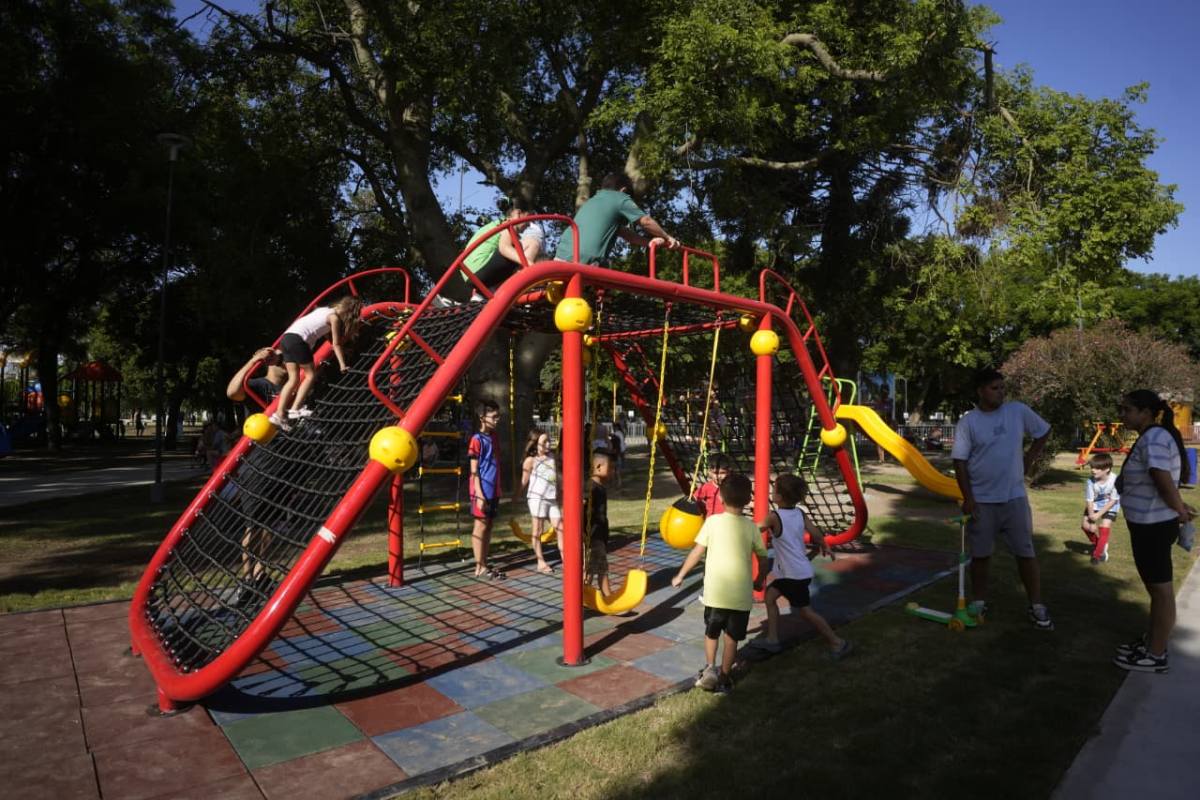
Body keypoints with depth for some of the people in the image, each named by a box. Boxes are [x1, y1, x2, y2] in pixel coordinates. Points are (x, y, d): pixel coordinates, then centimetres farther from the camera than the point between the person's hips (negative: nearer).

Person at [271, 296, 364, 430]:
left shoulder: (326, 310, 24)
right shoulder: (335, 317, 1)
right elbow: (336, 344, 2)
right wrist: (342, 365, 4)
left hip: (287, 337, 8)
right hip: (298, 340, -8)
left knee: (294, 379, 7)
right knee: (310, 375, 0)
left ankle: (279, 414, 1)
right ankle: (294, 409, -9)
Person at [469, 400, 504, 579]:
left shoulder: (495, 436, 11)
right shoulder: (477, 440, -12)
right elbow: (474, 471, -13)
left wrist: (497, 491, 15)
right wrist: (479, 495, -17)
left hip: (493, 490, 8)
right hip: (482, 491, -8)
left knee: (488, 526, 11)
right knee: (481, 526, -1)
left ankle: (484, 564, 18)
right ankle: (480, 567, 5)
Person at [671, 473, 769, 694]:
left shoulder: (713, 522, -6)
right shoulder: (751, 527, -1)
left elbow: (697, 552, -7)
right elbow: (763, 559, 5)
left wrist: (680, 575, 5)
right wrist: (759, 581, 23)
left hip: (715, 592, -1)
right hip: (741, 595, 1)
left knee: (711, 633, 21)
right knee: (731, 638, 14)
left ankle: (709, 668, 7)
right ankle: (723, 679, 20)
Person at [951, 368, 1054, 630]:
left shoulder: (1018, 411, -2)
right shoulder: (968, 422, -7)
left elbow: (1043, 433, 14)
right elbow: (960, 461, -8)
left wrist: (1027, 461, 6)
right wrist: (968, 498, -12)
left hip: (1014, 497, 1)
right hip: (981, 500, -1)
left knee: (1026, 552, 7)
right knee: (980, 554, 9)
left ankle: (1036, 606, 20)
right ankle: (980, 603, 23)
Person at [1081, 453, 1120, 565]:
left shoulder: (1115, 480, -31)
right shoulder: (1091, 481, -25)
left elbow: (1113, 501, -20)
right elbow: (1089, 501, -17)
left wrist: (1098, 514, -23)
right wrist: (1092, 522, -17)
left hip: (1110, 506, -2)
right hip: (1095, 505, 2)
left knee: (1105, 526, -16)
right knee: (1085, 524, -8)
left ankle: (1098, 554, -1)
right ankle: (1096, 543, 23)